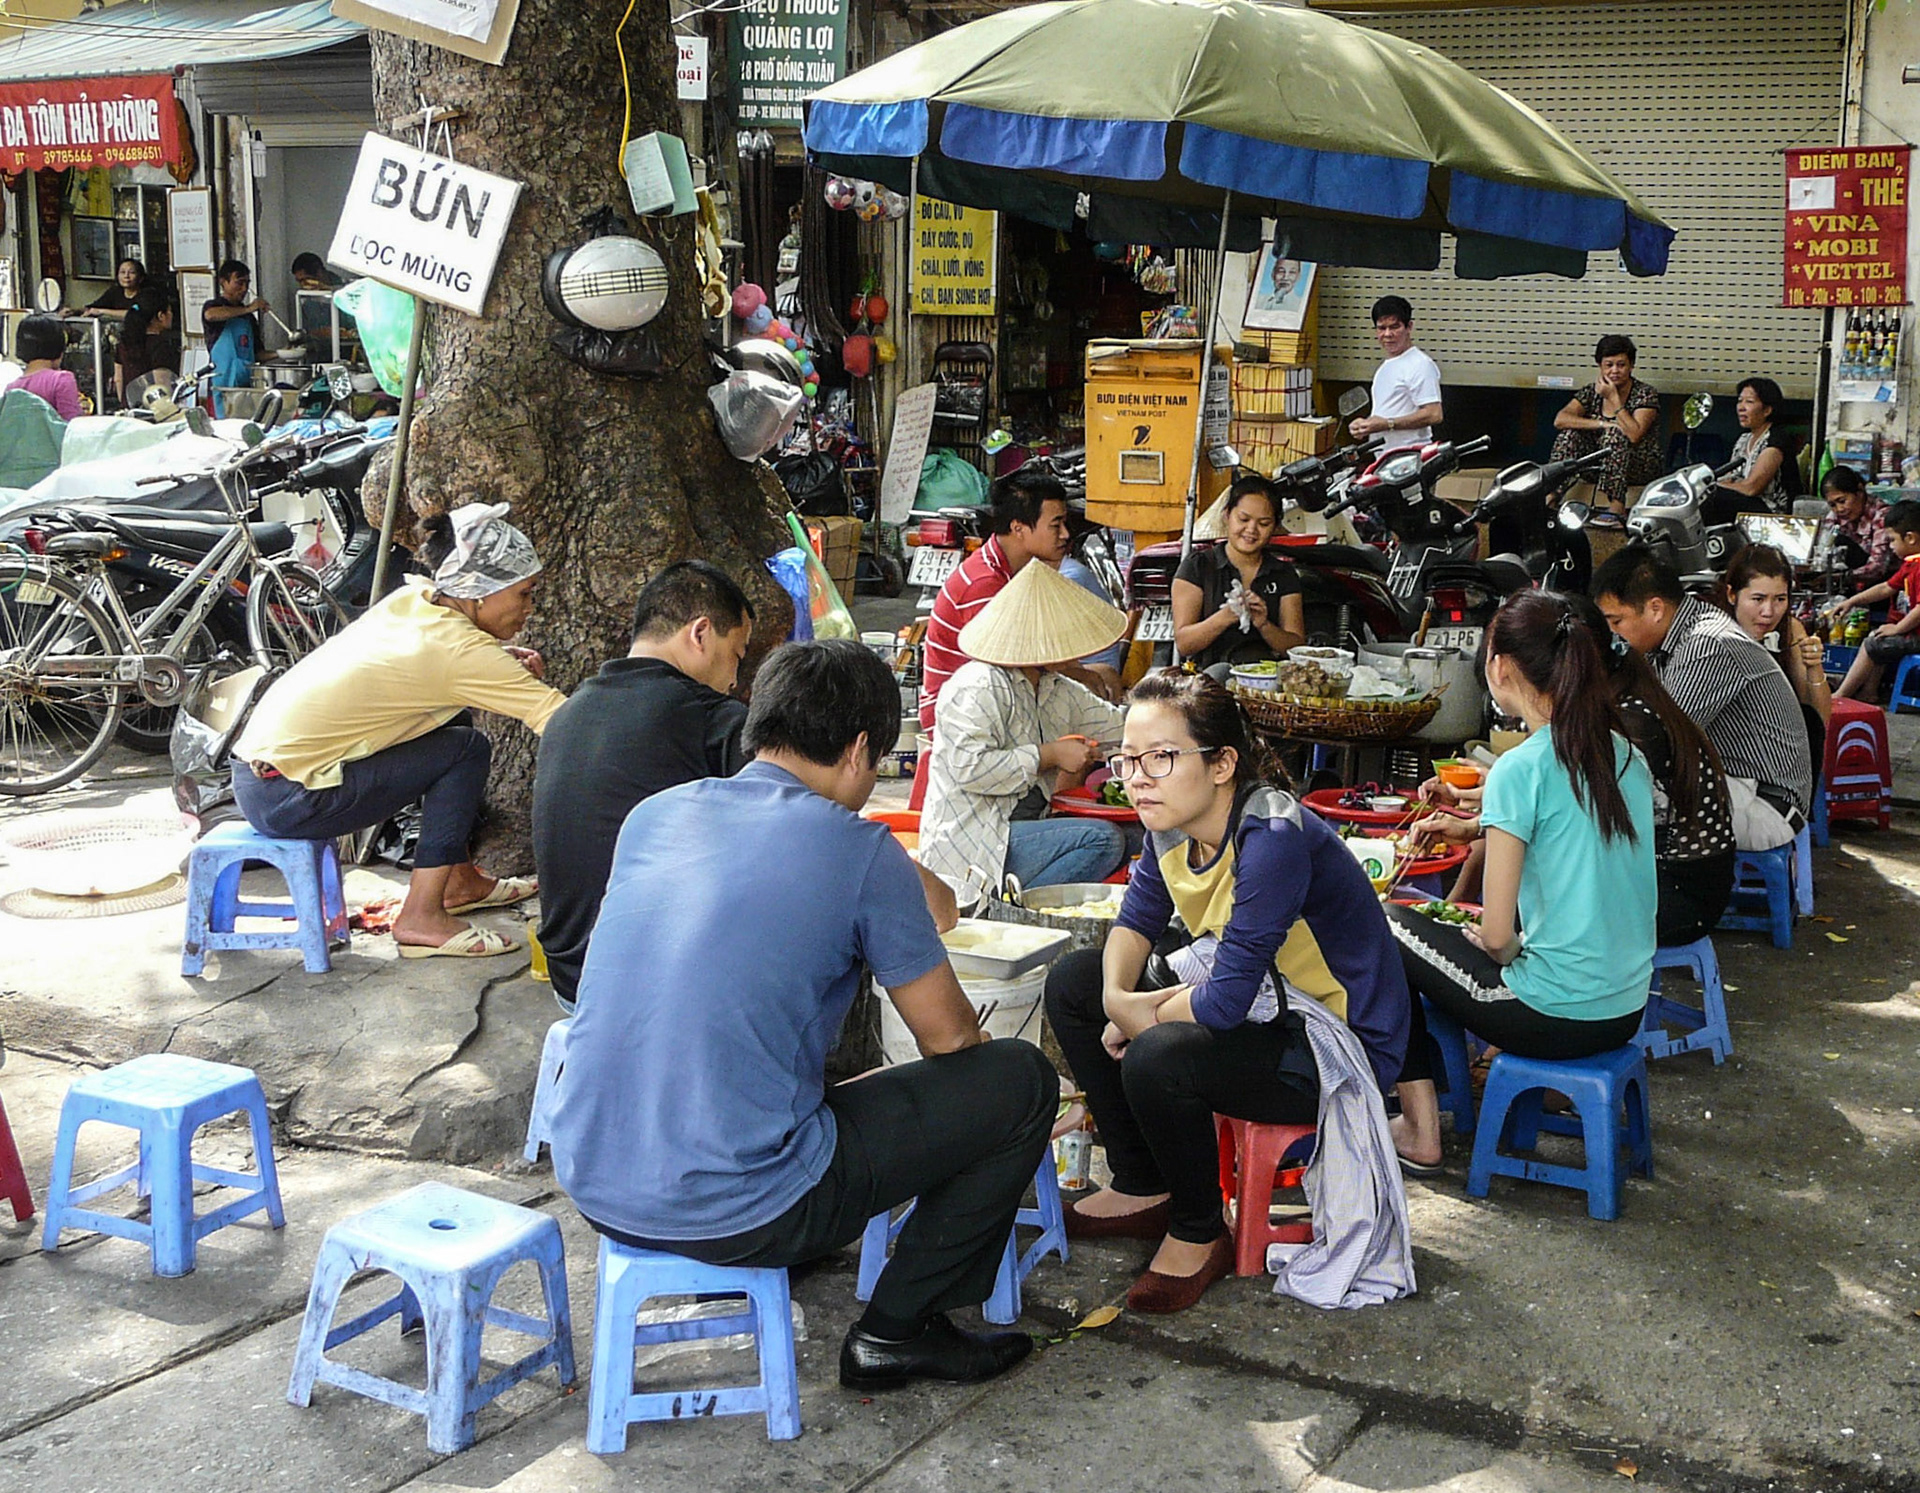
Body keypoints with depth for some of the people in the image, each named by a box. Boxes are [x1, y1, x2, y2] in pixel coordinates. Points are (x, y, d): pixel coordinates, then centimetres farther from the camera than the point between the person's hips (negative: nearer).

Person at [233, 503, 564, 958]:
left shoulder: (414, 597, 3)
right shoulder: (455, 647, -19)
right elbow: (558, 715, -23)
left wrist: (507, 663, 2)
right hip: (286, 799, -9)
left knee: (448, 719, 14)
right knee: (466, 749, -8)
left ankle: (460, 880, 25)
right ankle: (421, 919, -5)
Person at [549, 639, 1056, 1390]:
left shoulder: (653, 815, 8)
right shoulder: (856, 849, -9)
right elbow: (948, 1036, 2)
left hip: (590, 1183, 7)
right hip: (732, 1208, -7)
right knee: (1022, 1080, 6)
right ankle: (895, 1329, 14)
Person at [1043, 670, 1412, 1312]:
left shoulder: (1274, 838, -31)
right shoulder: (1176, 824, -6)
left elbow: (1226, 1000, -32)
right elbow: (1140, 916, 10)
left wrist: (1143, 1016, -13)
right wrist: (1115, 997, -10)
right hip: (1259, 1001, 9)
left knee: (1158, 1058, -32)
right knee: (1072, 983, 6)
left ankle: (1199, 1236, -4)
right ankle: (1143, 1189, 16)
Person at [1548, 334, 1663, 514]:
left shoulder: (1646, 394, -8)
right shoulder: (1592, 392, 3)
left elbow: (1634, 435, -25)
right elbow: (1560, 420, -14)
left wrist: (1614, 399, -22)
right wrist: (1602, 424, -24)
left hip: (1641, 468, -4)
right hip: (1601, 464, 4)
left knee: (1615, 434, -32)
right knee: (1570, 433, -17)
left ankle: (1616, 506, -44)